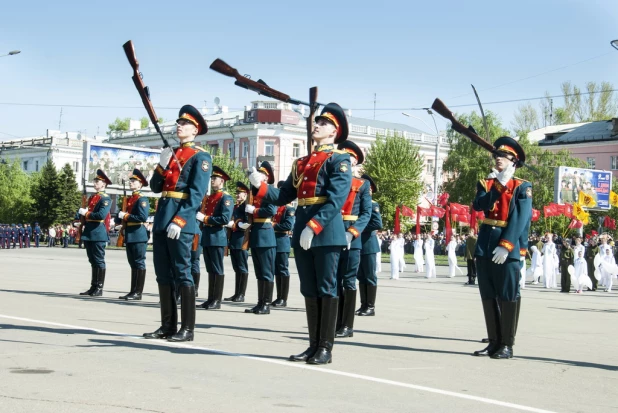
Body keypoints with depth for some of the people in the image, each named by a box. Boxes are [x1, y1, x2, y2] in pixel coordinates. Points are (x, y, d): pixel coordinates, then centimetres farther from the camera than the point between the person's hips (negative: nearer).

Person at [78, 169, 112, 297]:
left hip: (98, 233, -8)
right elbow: (83, 211, 25)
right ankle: (93, 287, 15)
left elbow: (101, 215, -19)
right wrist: (80, 212, 4)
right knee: (93, 261, 11)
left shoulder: (105, 199, -8)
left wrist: (86, 213, -13)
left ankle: (99, 288, -2)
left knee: (99, 261, -4)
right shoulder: (91, 198, 18)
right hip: (89, 233, 8)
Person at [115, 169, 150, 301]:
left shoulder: (142, 199, -9)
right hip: (129, 235, 9)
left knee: (139, 263, -5)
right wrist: (121, 223, 4)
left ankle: (138, 293, -4)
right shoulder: (130, 199, 18)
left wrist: (126, 216, -16)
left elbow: (143, 217, -22)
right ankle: (133, 291, 16)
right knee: (133, 264, 11)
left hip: (138, 235, -9)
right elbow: (122, 215, 25)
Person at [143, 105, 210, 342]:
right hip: (161, 219, 8)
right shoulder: (171, 153, 20)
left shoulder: (200, 157, -3)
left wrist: (179, 221, -21)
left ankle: (187, 329, -3)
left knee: (182, 275, -6)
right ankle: (167, 326, 15)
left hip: (181, 221, -8)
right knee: (163, 275, 9)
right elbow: (155, 187, 17)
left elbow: (196, 194, -13)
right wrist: (162, 166, -1)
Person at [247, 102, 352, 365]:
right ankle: (314, 345, 16)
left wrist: (314, 226, -24)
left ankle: (326, 348, 3)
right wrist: (260, 186, -1)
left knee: (327, 289, -2)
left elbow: (336, 200, -16)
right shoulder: (301, 163, 20)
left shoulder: (339, 160, -2)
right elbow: (284, 196, 15)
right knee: (309, 290, 9)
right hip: (301, 232, 7)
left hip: (327, 231, -7)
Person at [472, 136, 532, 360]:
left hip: (509, 248, -5)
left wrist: (506, 245, -18)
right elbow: (478, 206, -4)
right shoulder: (486, 183, 15)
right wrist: (497, 187, -15)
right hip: (484, 246, 5)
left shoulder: (522, 187, 1)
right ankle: (494, 342, 16)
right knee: (488, 297, 8)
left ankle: (507, 345, 2)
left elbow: (520, 220, -9)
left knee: (508, 297, -3)